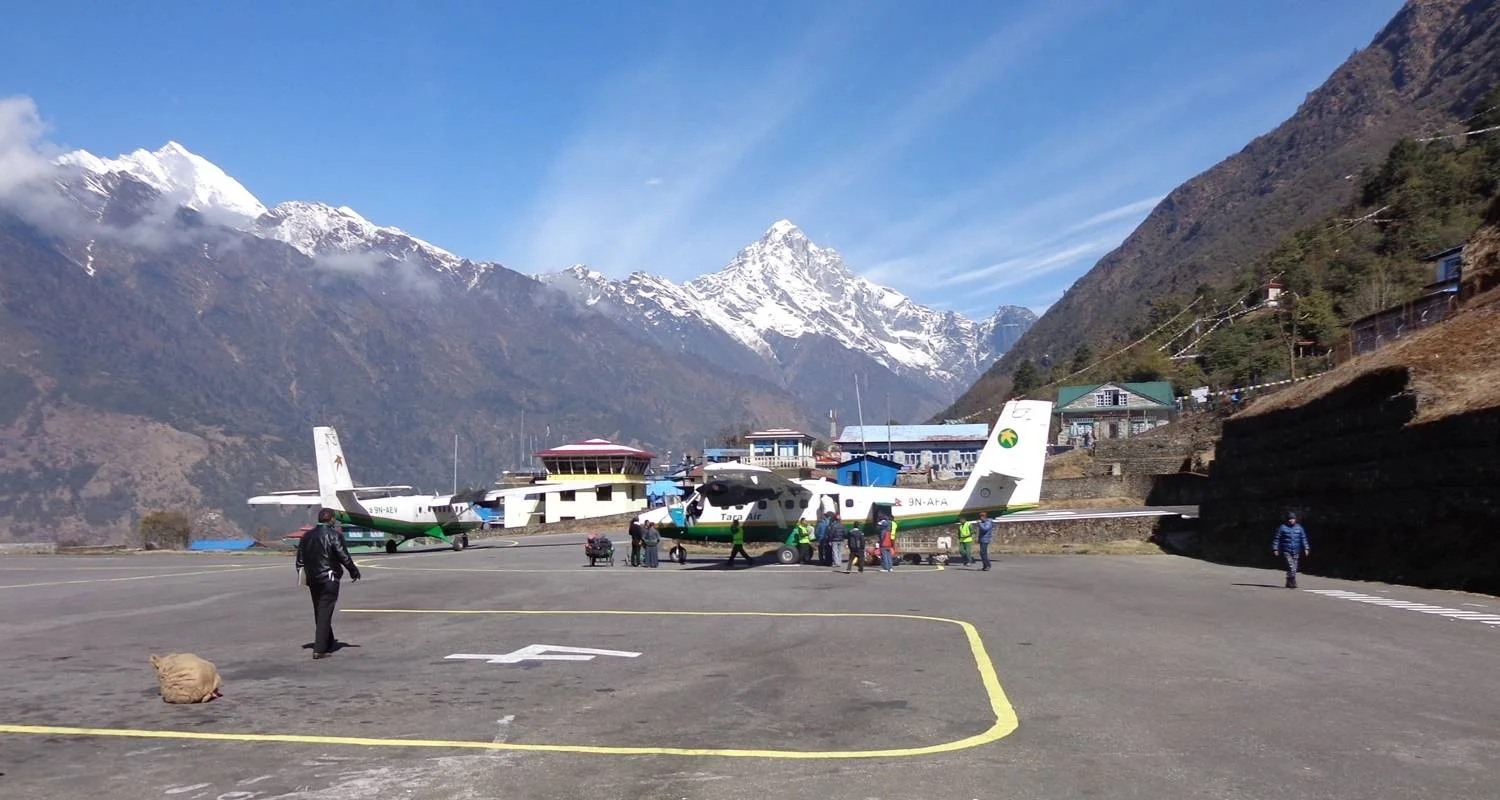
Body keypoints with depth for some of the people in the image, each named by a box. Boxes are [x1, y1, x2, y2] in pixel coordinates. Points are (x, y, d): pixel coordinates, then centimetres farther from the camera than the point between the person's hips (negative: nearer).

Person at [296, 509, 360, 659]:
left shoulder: (306, 536, 10)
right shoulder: (334, 535, -10)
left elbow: (300, 559, 13)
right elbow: (344, 556, -11)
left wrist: (304, 576, 21)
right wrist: (354, 571, 2)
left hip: (312, 578, 7)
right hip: (329, 578, -7)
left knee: (320, 612, 16)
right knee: (325, 613, -6)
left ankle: (328, 643, 29)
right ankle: (320, 649, -10)